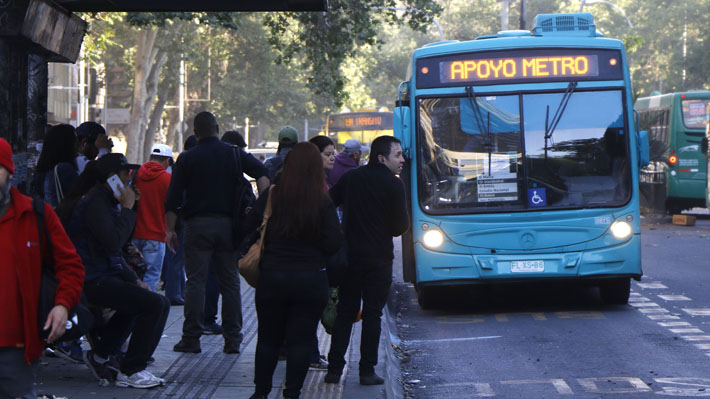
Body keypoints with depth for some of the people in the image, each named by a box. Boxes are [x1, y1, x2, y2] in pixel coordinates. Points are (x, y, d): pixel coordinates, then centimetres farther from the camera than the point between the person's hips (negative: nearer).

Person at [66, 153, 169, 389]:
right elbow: (114, 242, -27)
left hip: (105, 276, 11)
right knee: (155, 304, -21)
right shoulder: (95, 203, -14)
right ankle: (130, 372, -14)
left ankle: (99, 355, 30)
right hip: (92, 281, -11)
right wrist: (127, 208, -15)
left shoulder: (107, 201, 20)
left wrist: (134, 280, 17)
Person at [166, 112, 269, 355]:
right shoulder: (234, 154, 6)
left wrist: (170, 229, 3)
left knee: (195, 282, 0)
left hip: (198, 225, -1)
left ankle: (191, 338, -2)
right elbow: (261, 172, -6)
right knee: (230, 282, 7)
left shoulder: (187, 159, 2)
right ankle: (232, 339, 7)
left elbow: (173, 198, -2)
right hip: (227, 225, 2)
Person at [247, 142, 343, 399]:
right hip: (311, 280, -1)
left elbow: (252, 233, 3)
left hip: (272, 278, 1)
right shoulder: (323, 204, -9)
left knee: (268, 339, 14)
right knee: (301, 340, 6)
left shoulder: (269, 198, -5)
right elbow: (334, 244, -9)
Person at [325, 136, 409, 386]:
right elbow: (401, 226, -10)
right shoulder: (394, 185, -10)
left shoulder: (350, 178, 5)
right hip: (378, 259, -4)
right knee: (372, 314, 3)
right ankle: (367, 371, 2)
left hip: (349, 255, 4)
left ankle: (334, 368, 6)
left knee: (345, 312, 10)